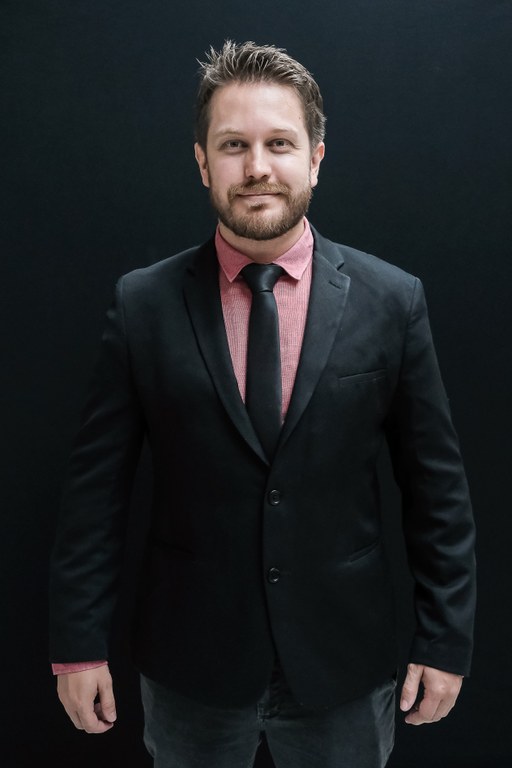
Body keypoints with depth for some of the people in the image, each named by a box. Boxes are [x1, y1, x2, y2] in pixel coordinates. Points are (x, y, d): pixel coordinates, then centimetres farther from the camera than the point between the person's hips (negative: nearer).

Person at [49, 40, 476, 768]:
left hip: (344, 664, 1)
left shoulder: (393, 300, -8)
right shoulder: (142, 304, -8)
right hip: (189, 662, 0)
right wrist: (79, 645, -2)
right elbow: (96, 487, -4)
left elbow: (437, 487, -3)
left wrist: (445, 641, -1)